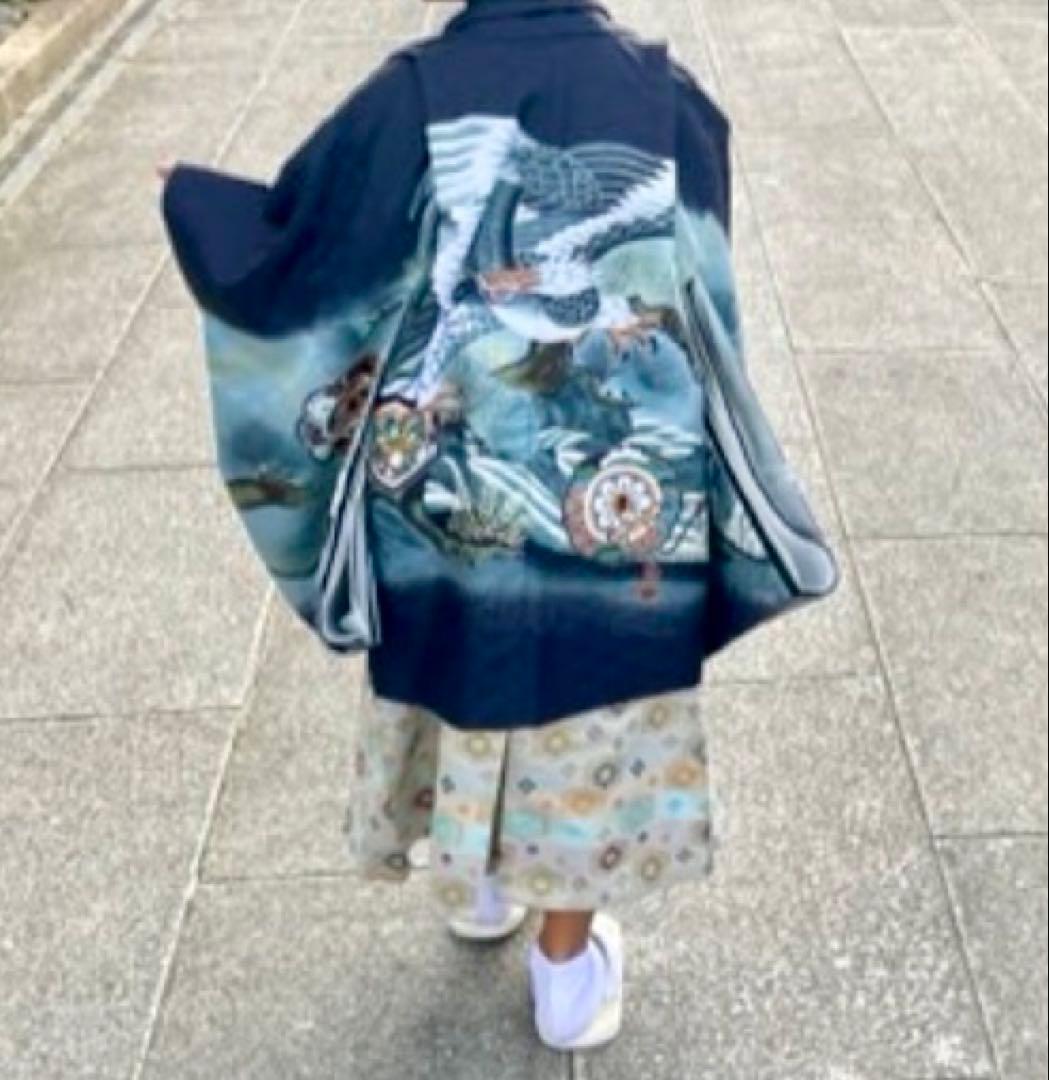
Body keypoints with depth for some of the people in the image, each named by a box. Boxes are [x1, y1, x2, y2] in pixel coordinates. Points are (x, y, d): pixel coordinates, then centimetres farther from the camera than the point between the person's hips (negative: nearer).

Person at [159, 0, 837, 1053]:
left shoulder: (412, 93, -11)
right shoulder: (665, 94, -6)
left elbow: (282, 247, -7)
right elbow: (701, 288, 6)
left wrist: (187, 195, 12)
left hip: (454, 474, 0)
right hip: (617, 489, 0)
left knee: (464, 655, 24)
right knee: (588, 683, 16)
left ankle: (478, 882, 47)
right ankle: (567, 963, 30)